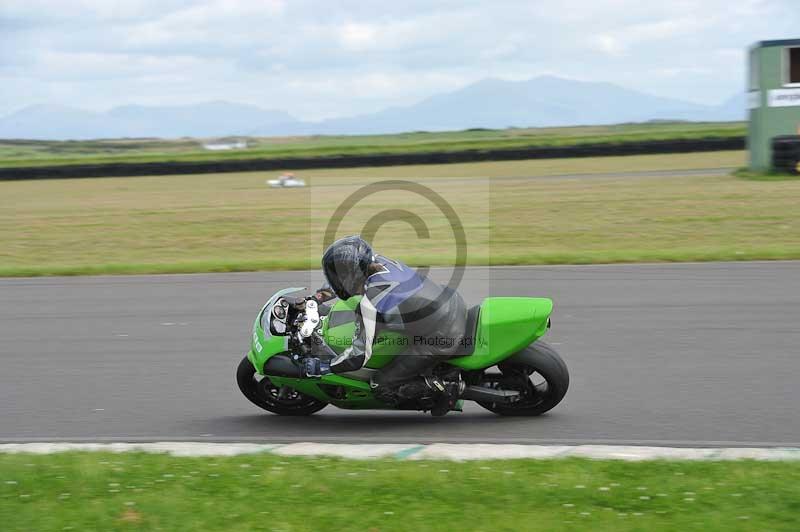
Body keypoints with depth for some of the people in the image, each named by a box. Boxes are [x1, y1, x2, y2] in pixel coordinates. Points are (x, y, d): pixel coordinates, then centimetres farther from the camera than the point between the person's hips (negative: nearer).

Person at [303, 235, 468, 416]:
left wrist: (322, 367, -6)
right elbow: (356, 277, 24)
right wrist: (328, 293, 26)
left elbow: (360, 355, -18)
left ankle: (445, 386, -1)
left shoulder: (370, 304, -23)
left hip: (440, 341, -8)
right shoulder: (380, 261, -1)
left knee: (381, 387, 3)